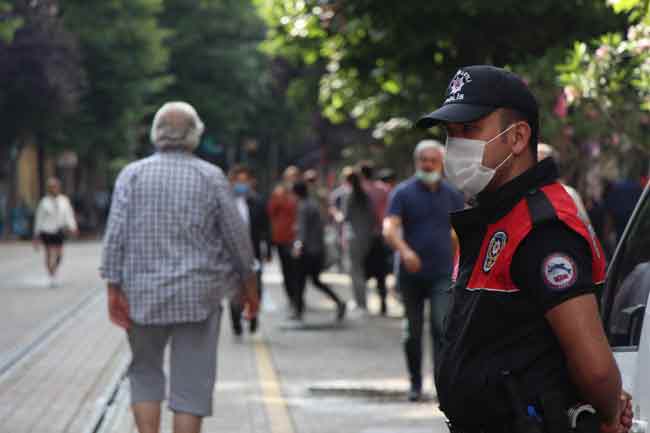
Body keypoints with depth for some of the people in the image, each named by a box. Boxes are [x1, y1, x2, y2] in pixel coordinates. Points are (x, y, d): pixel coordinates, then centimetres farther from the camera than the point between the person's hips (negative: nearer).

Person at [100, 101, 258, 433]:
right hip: (198, 295, -1)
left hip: (143, 294, 2)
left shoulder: (132, 174, 0)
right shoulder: (211, 177, -3)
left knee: (145, 372, 16)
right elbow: (236, 235, 0)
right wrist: (248, 282, 13)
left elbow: (116, 234, -6)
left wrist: (114, 288, -4)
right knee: (192, 383, 2)